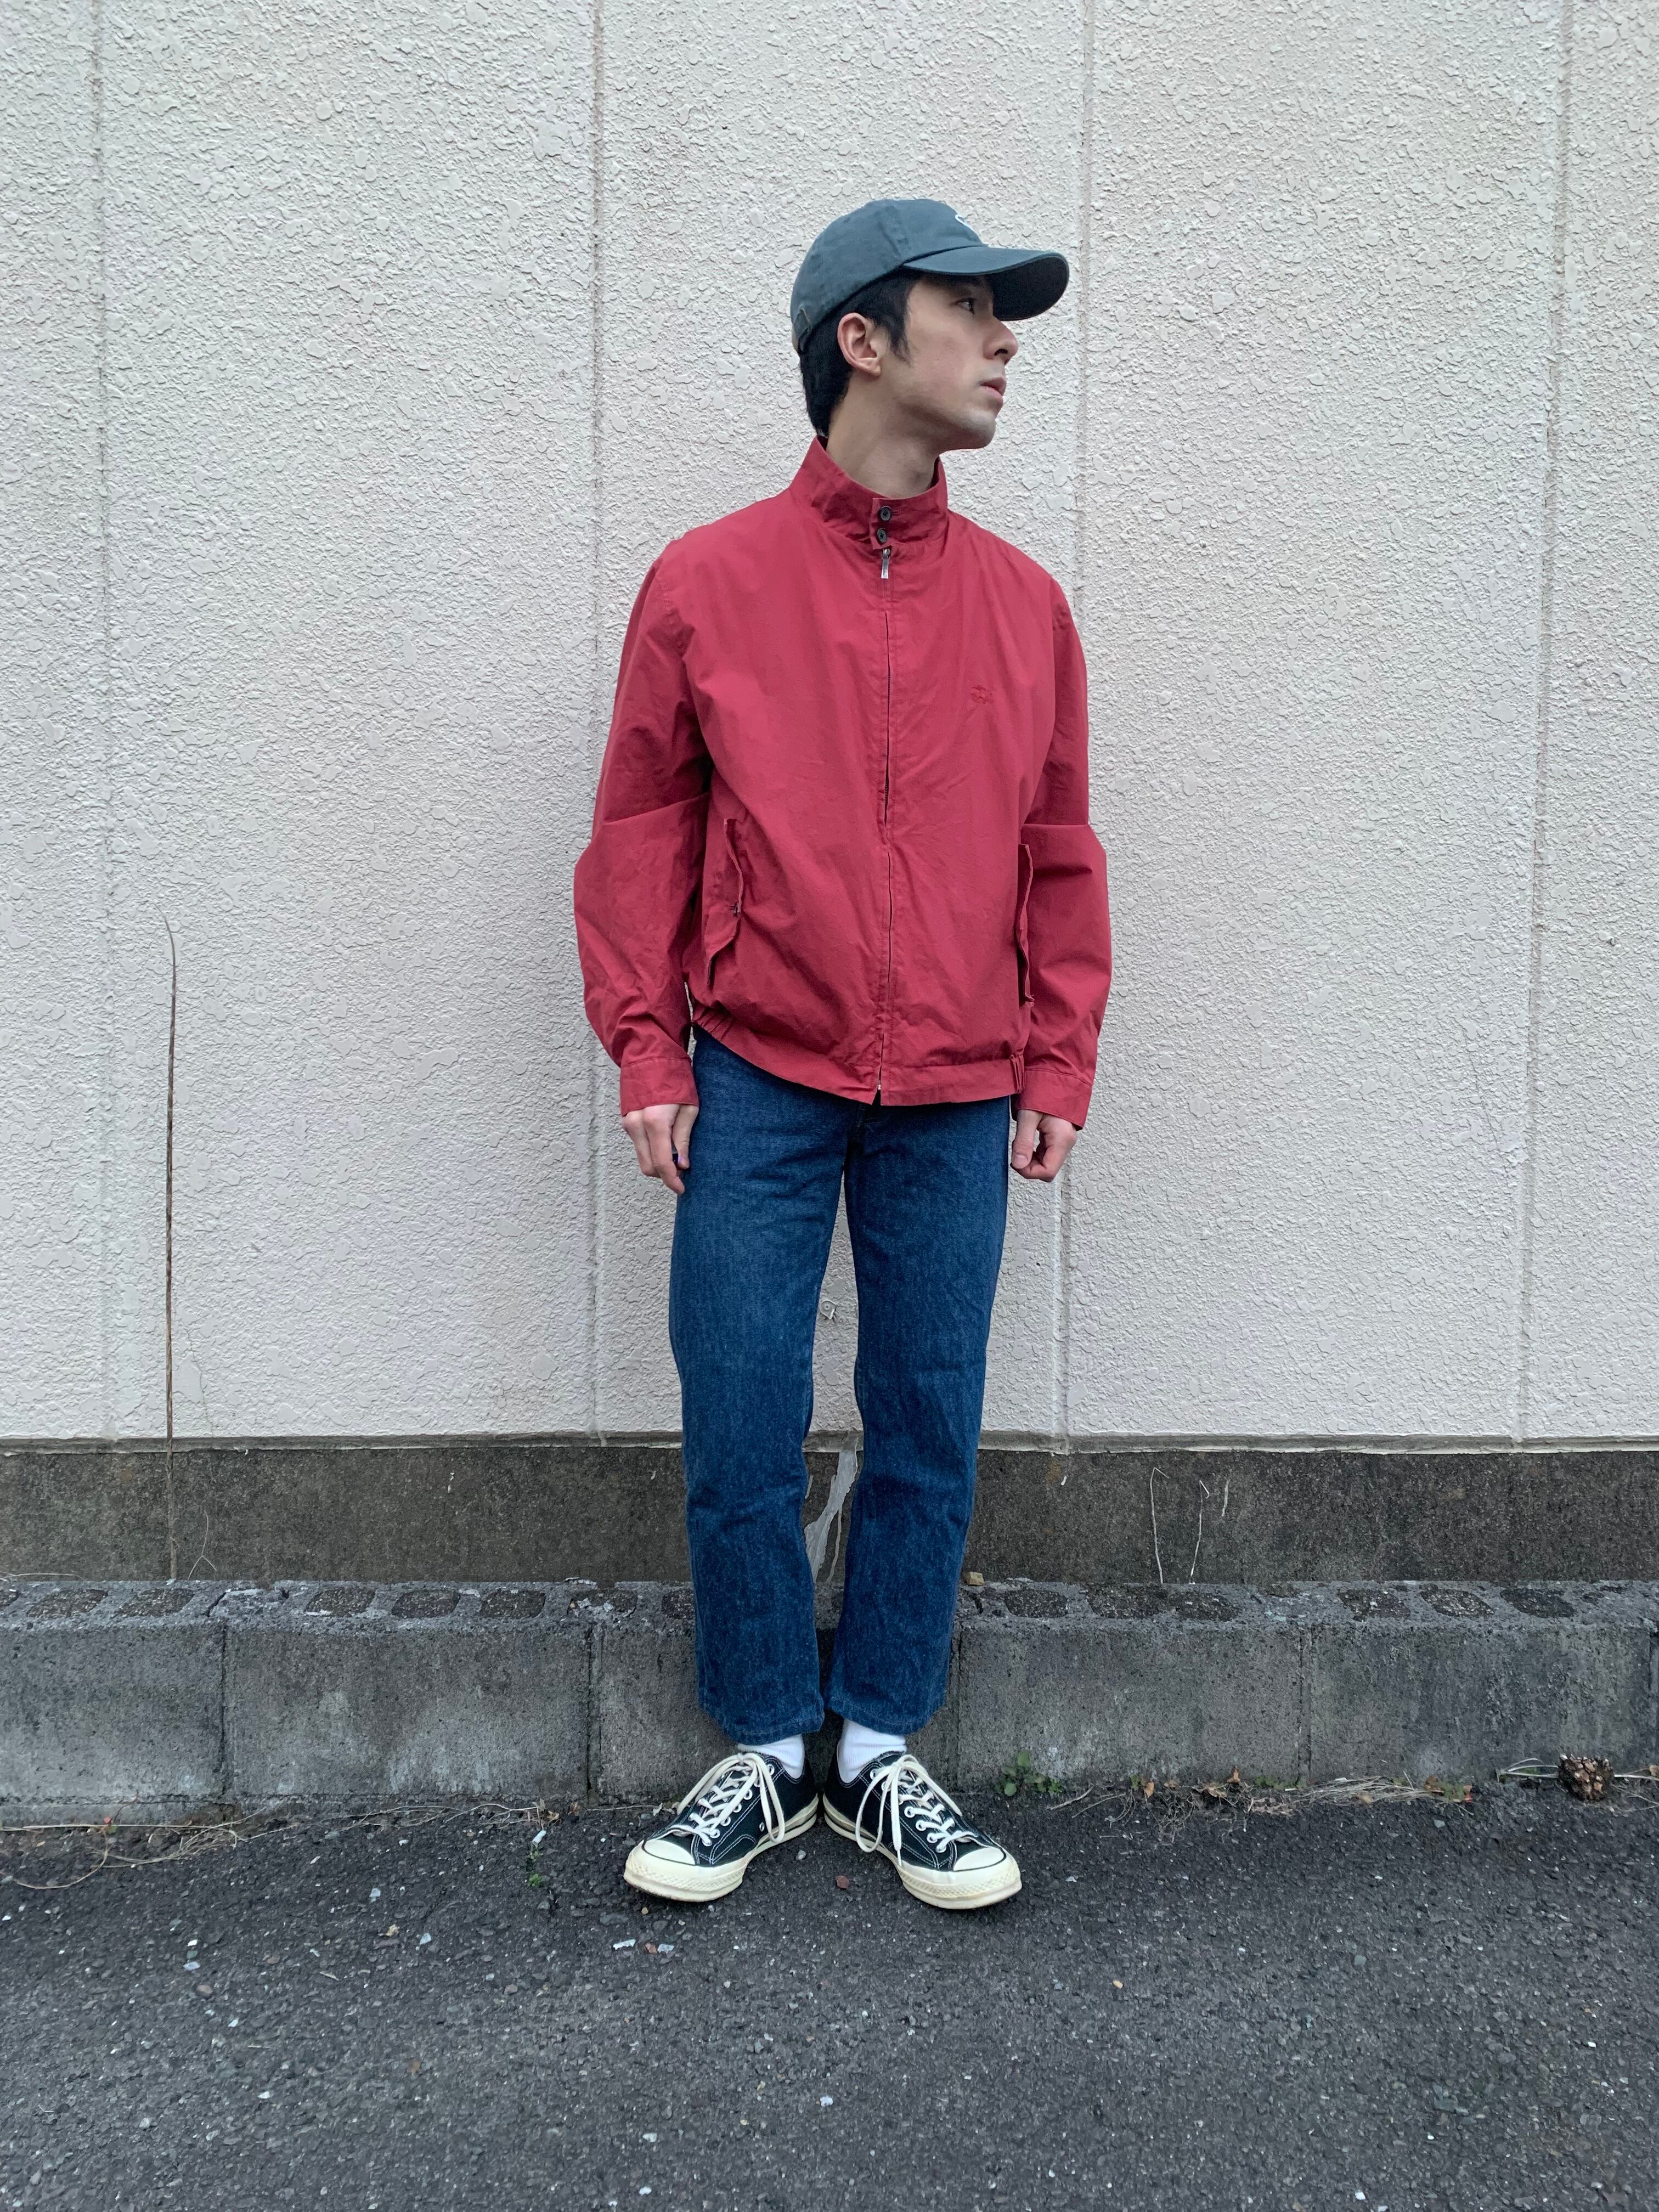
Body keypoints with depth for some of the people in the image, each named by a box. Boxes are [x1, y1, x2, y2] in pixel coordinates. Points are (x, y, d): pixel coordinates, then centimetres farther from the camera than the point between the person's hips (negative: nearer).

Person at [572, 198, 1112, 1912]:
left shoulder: (1022, 603, 8)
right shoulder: (707, 583, 1)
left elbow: (1060, 854, 11)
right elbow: (639, 833, 3)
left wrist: (1058, 1067, 5)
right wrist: (646, 1055, -2)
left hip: (956, 1106, 2)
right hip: (756, 1087, -2)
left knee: (928, 1437, 8)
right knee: (739, 1445, 4)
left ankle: (882, 1752, 27)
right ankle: (766, 1755, 25)